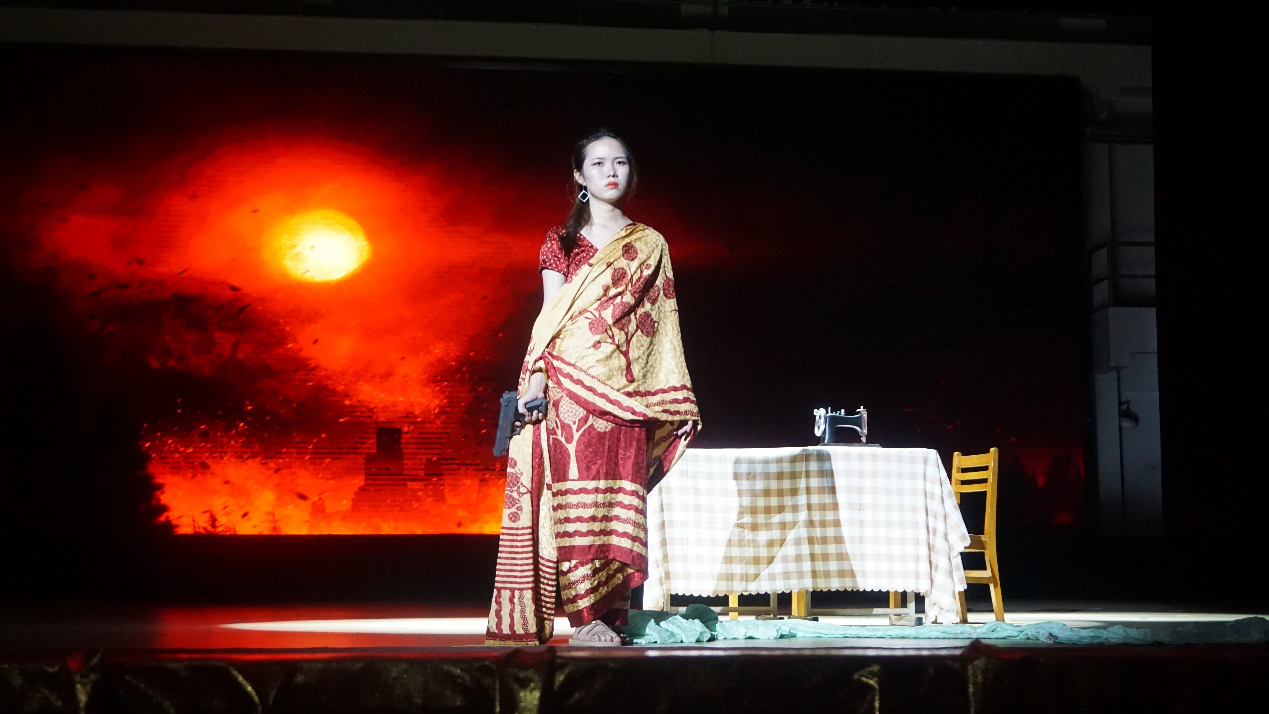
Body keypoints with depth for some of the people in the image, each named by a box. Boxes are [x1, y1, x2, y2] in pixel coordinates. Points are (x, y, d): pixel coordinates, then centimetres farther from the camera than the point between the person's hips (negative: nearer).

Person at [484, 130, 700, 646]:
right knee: (576, 493, -9)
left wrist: (679, 399, 8)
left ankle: (610, 612, 1)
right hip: (570, 382, -2)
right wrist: (536, 379, -10)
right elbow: (551, 314, 3)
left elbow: (662, 326, 14)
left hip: (625, 390, 2)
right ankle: (584, 614, -9)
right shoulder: (561, 240, 10)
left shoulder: (650, 246, 15)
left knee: (619, 499, -2)